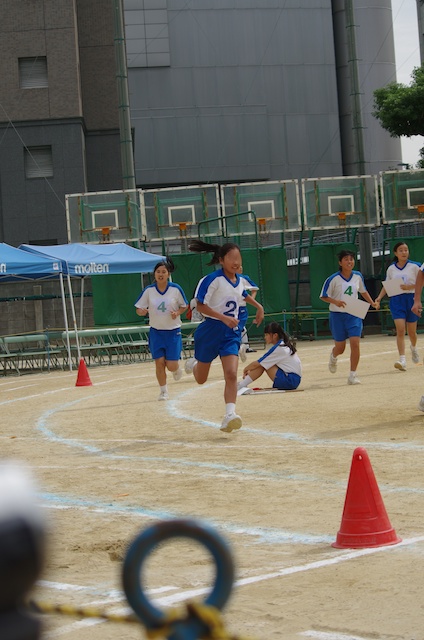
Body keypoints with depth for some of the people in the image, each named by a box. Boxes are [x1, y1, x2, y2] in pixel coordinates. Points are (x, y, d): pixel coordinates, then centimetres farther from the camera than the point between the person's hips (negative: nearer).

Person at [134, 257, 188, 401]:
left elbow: (184, 306, 6)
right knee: (159, 363, -2)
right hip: (156, 332, 1)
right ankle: (164, 391, 15)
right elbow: (138, 309, 1)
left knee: (171, 365, -5)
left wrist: (177, 313, -14)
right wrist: (142, 311, -22)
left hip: (173, 331, -1)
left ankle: (177, 370, 32)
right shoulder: (148, 290, -4)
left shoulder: (176, 289, -8)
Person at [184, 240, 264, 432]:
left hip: (231, 333, 4)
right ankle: (193, 365, 50)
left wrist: (258, 306, 24)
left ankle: (229, 416, -22)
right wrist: (224, 318, -28)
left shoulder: (239, 280, 6)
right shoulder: (213, 279, -16)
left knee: (231, 374, -17)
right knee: (201, 379, 13)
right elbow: (200, 306, -20)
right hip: (211, 331, -4)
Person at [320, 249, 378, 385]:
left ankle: (352, 375, -5)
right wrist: (335, 301, -22)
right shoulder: (333, 279, -11)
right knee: (340, 348, 7)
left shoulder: (358, 276, 2)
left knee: (355, 344, -13)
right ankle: (333, 357, 46)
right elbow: (324, 296, -5)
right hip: (337, 316, -2)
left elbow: (363, 291, 20)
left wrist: (372, 302, 9)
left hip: (354, 314, 2)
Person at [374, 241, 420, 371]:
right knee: (400, 330, -13)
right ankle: (402, 360, -19)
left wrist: (410, 286, -18)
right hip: (396, 301, 1)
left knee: (411, 331, 11)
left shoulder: (414, 266, -2)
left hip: (411, 299, -1)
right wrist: (379, 298, -2)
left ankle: (413, 348, 46)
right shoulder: (391, 269, 6)